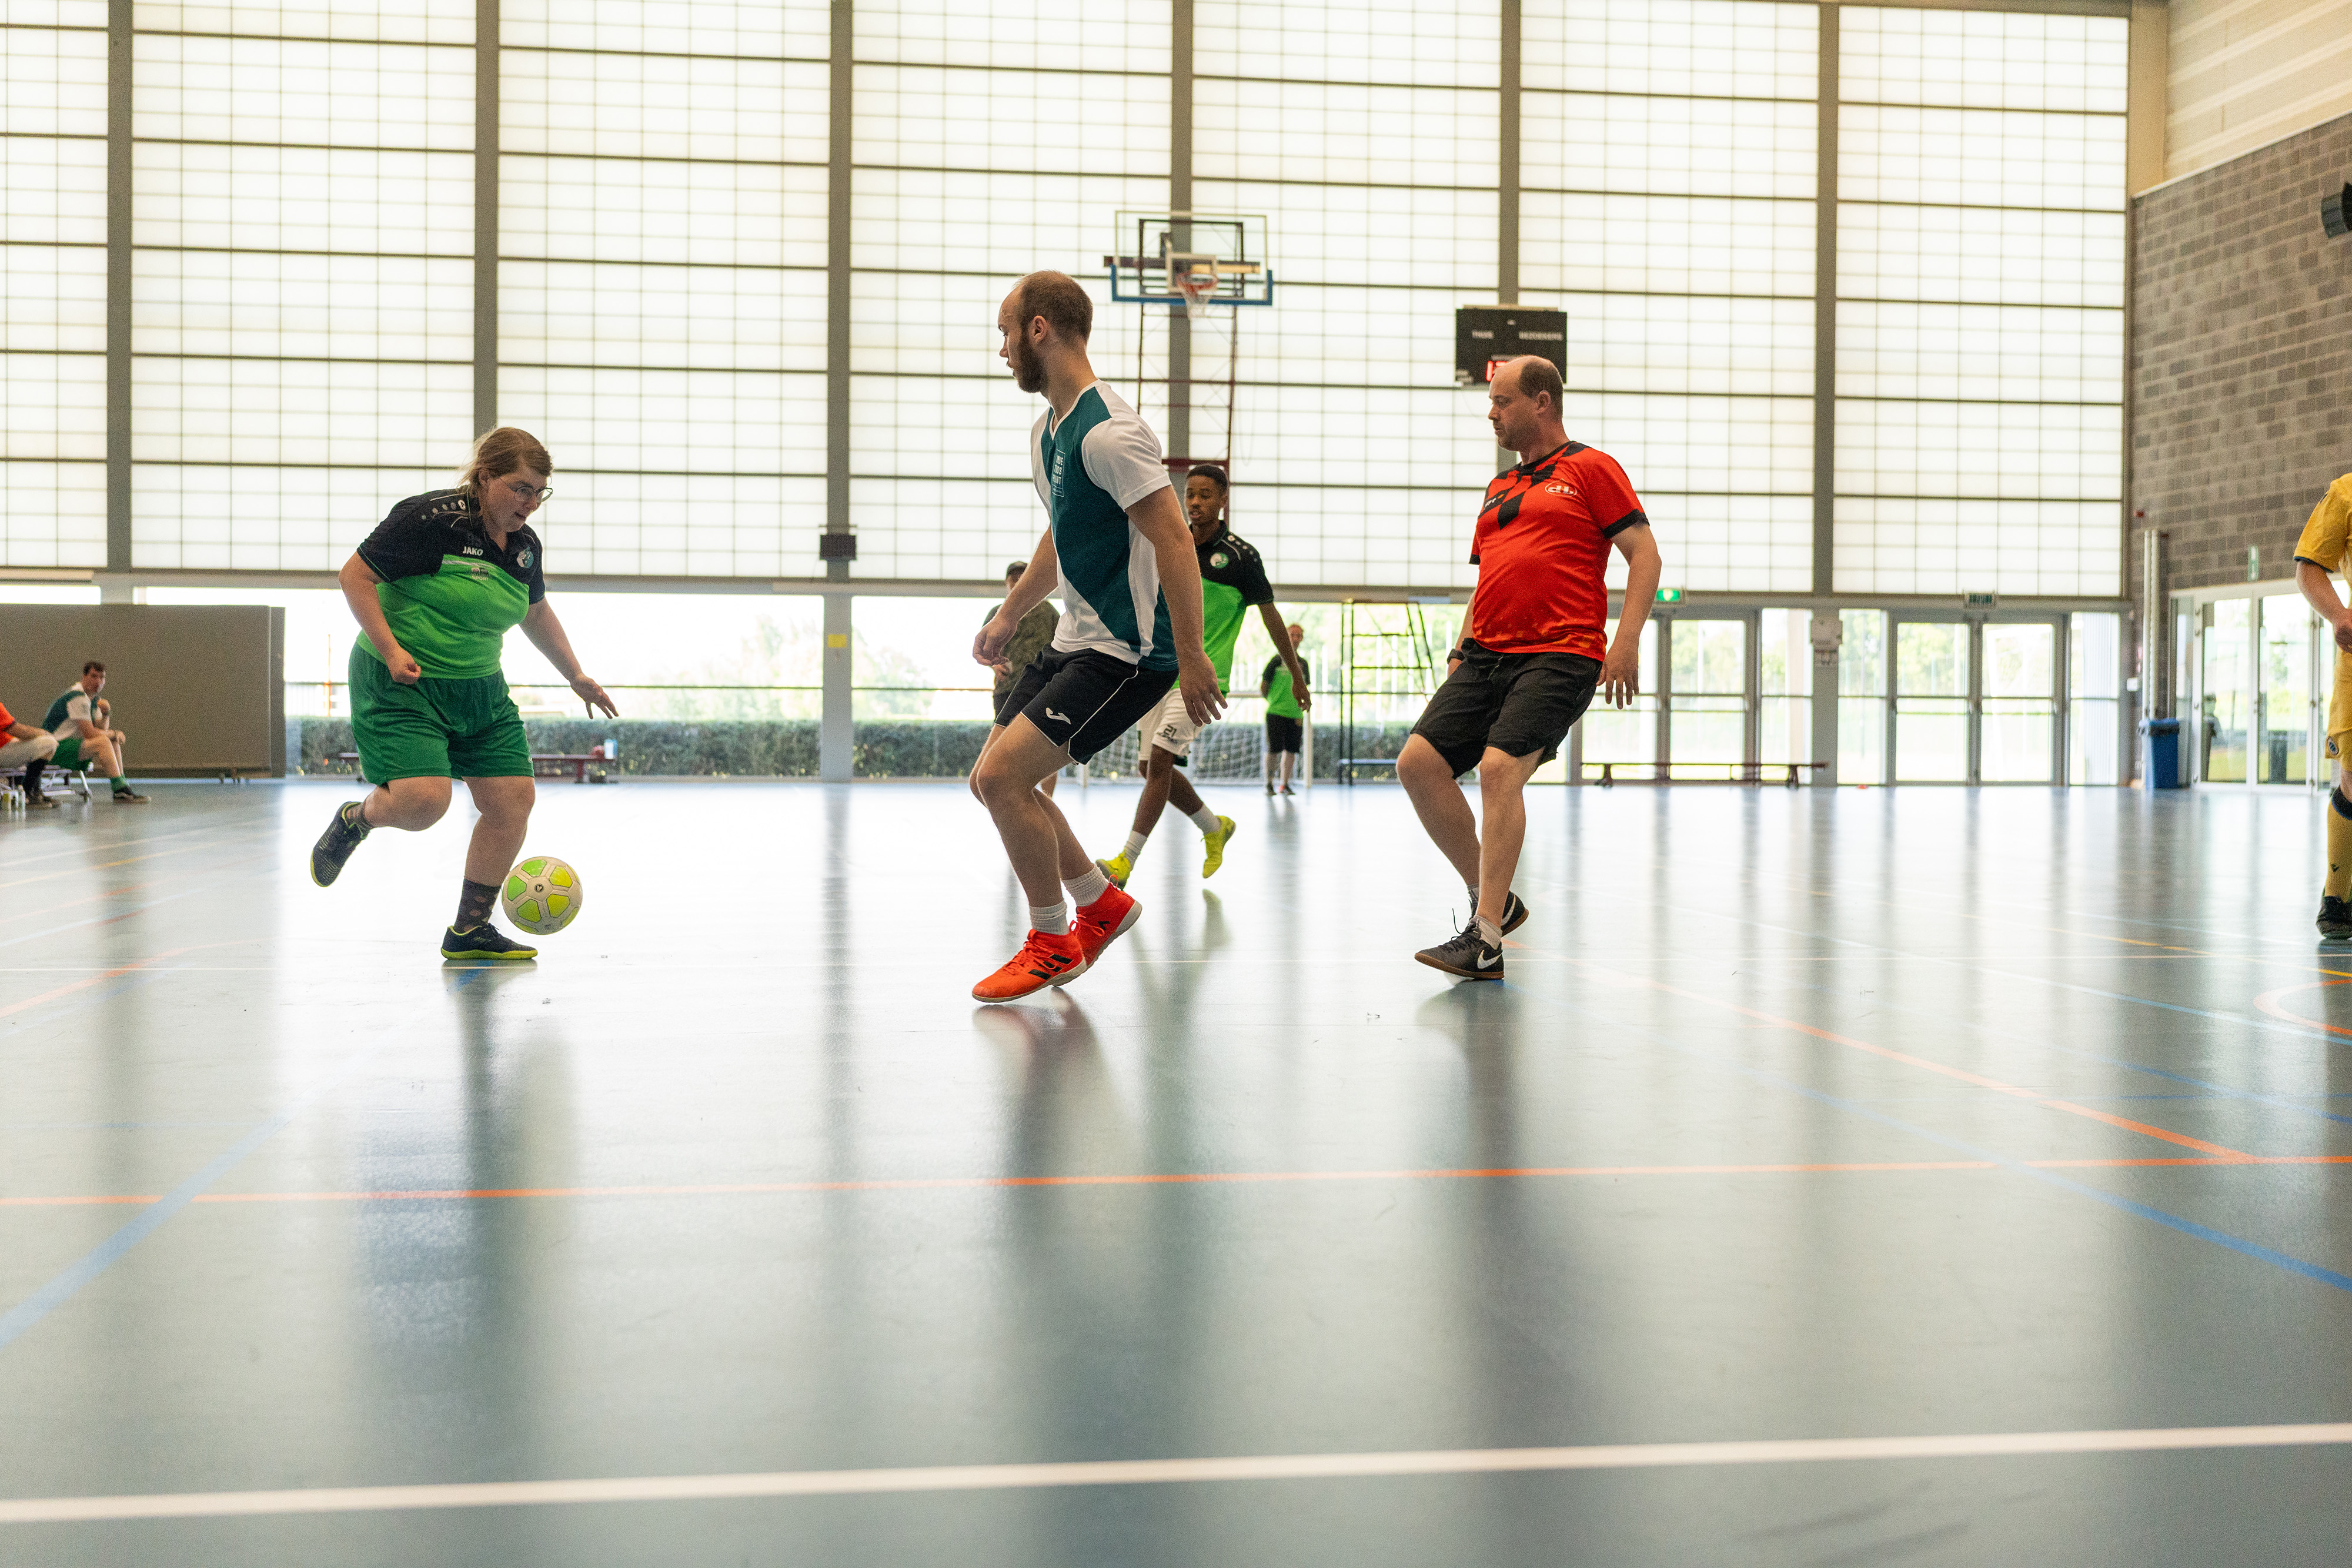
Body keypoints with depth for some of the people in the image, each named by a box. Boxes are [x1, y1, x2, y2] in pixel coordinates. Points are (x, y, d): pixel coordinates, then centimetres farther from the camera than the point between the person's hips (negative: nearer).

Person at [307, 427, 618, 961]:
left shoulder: (525, 545, 6)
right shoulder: (430, 518, -17)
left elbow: (536, 614, 24)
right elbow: (355, 575, -13)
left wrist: (576, 677, 28)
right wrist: (390, 650, -21)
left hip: (479, 690, 7)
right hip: (403, 684, -7)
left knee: (514, 800, -1)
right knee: (424, 799, -23)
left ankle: (470, 930, 12)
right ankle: (354, 820, 14)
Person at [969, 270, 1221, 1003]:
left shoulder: (1108, 432, -20)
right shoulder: (1048, 432, 12)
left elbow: (1174, 541, -23)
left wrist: (1192, 658, -25)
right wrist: (1008, 617, 31)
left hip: (1127, 652, -10)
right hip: (1074, 640, 10)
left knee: (1003, 776, -15)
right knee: (994, 782, 10)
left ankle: (1054, 943, 3)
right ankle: (1100, 903, 26)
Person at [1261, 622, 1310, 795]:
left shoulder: (1303, 663, 11)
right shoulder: (1277, 660, -2)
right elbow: (1263, 687, 2)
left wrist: (1304, 703, 5)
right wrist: (1273, 702, 4)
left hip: (1296, 714, 4)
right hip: (1276, 713, -4)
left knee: (1291, 750, 5)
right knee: (1274, 750, -6)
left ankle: (1285, 784, 15)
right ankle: (1269, 784, 5)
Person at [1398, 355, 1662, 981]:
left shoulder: (1591, 469, 3)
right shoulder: (1500, 488, 24)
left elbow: (1644, 554, -3)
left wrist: (1626, 641, -14)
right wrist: (1460, 653, 18)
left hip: (1561, 658, -7)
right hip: (1486, 656, 7)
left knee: (1500, 768, -24)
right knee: (1418, 763, -7)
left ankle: (1486, 939, -20)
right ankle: (1491, 899, 8)